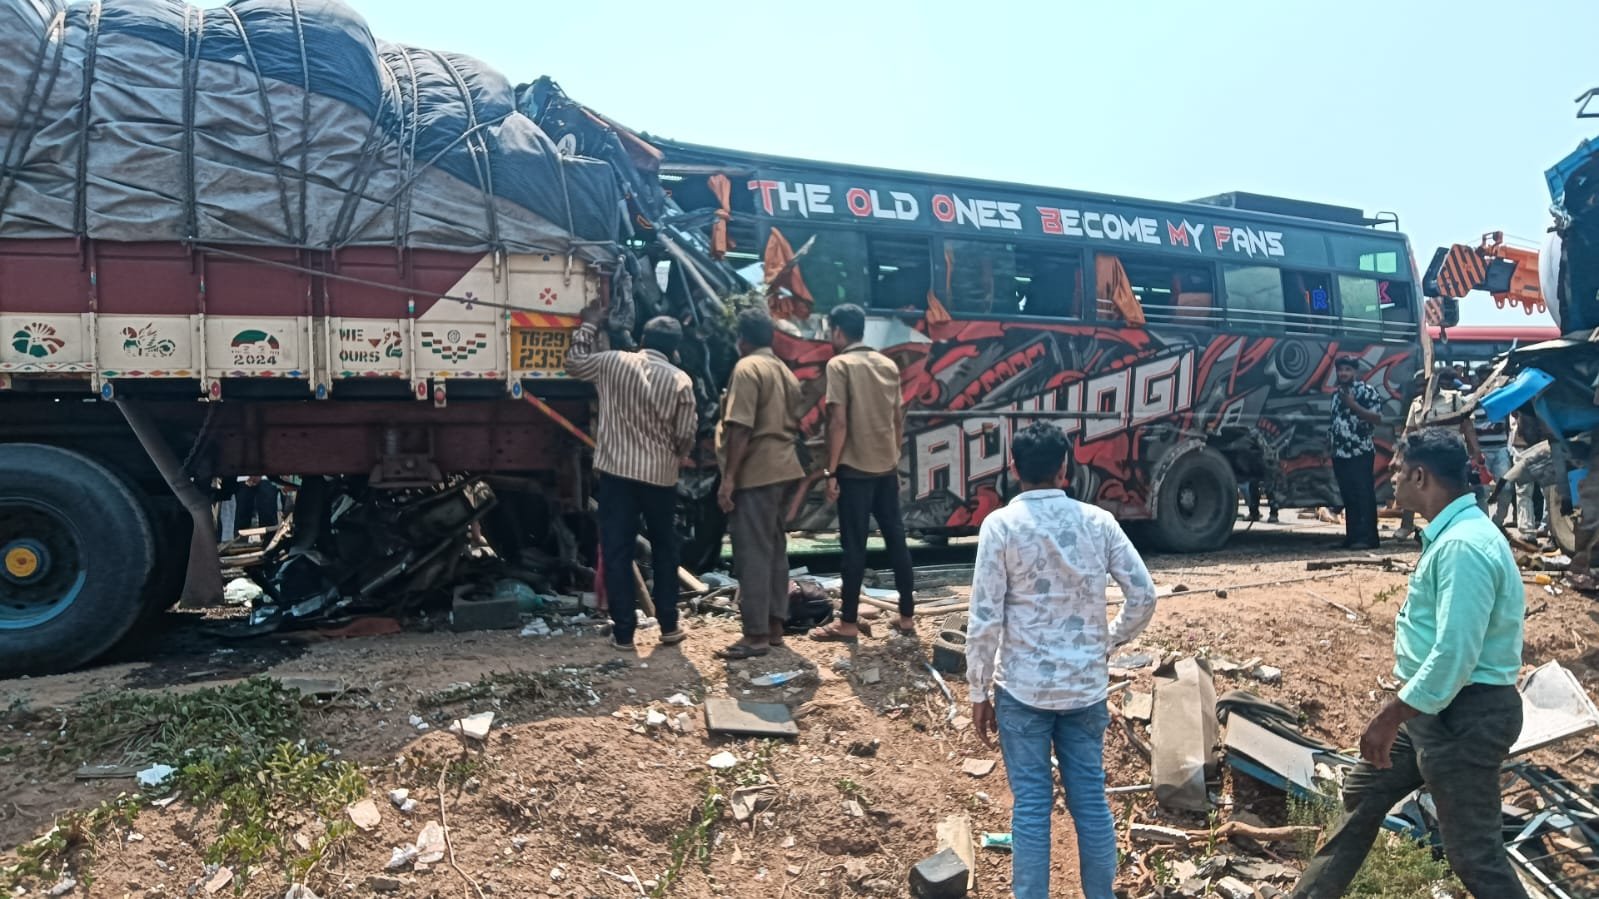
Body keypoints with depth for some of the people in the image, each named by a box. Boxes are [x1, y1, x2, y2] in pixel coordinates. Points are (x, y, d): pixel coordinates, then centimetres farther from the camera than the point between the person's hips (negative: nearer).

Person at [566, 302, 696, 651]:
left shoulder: (612, 363, -1)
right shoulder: (680, 381, -4)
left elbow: (574, 362, 18)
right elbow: (686, 437, -3)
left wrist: (589, 325, 29)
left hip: (617, 471, 0)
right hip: (660, 476, 0)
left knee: (617, 551, 5)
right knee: (664, 550, 15)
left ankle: (623, 632, 7)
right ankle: (669, 626, 20)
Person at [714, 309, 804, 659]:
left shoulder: (747, 368, -11)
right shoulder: (785, 371, 17)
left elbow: (741, 428, -18)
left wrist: (729, 478, -18)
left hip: (755, 473, -9)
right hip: (781, 470, 9)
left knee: (752, 553, -7)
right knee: (774, 549, 12)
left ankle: (756, 635, -5)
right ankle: (774, 625, 17)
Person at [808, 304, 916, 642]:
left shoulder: (839, 364, -8)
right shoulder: (888, 365, 10)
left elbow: (839, 421, -15)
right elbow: (899, 420, 12)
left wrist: (830, 471, -10)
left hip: (855, 468, -6)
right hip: (887, 467, 6)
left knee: (854, 545, -1)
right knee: (896, 540, 10)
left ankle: (848, 623, 7)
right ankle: (907, 616, 17)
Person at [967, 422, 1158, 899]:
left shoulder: (1001, 525, -12)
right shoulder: (1098, 521, -2)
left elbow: (985, 619, -12)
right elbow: (1144, 595, -1)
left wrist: (979, 692, -2)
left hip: (1022, 688, -3)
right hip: (1086, 686, 3)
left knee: (1031, 804, 7)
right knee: (1091, 799, 14)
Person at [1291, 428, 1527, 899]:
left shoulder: (1464, 546, -24)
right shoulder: (1453, 533, 9)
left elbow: (1454, 656, -29)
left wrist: (1390, 716, -21)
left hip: (1466, 714, -11)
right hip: (1438, 706, 11)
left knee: (1473, 851, -1)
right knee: (1362, 791, 19)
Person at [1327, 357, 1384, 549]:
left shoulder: (1367, 390, -3)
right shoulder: (1336, 393, 18)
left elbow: (1377, 418, -10)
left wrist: (1353, 405, -18)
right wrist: (1329, 440, 14)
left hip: (1361, 453, -7)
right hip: (1340, 454, 7)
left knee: (1364, 496, -7)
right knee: (1348, 497, 8)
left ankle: (1367, 538, -7)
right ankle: (1352, 537, 12)